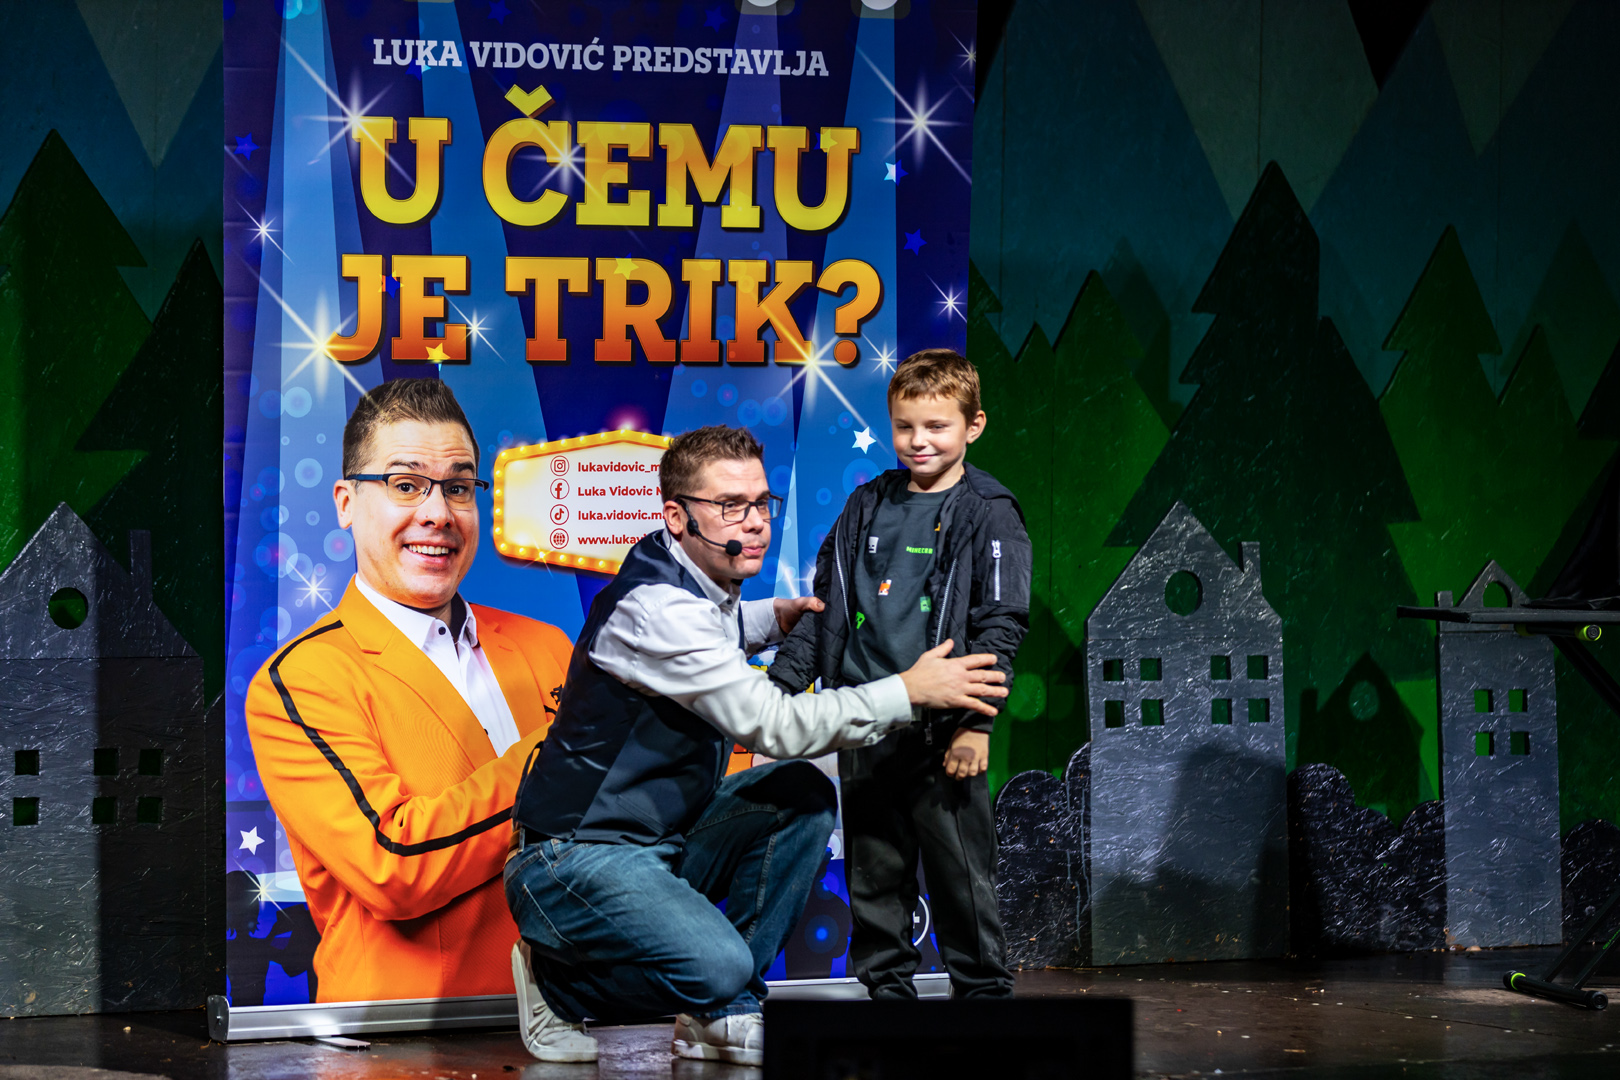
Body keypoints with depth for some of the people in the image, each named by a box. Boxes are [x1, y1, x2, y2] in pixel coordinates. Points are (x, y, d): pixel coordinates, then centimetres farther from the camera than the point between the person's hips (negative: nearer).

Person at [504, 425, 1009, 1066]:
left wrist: (771, 618, 18)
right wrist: (909, 691, -22)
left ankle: (722, 1016, 1)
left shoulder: (703, 581, 8)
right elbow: (772, 725, -27)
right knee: (714, 966, -31)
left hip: (660, 842, 10)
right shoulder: (656, 605, -23)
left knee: (803, 795, 0)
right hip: (575, 860, -10)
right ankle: (557, 985, -2)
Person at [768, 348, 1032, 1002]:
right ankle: (885, 991, 19)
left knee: (960, 869, -1)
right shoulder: (865, 510, 14)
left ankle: (983, 992, 9)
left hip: (940, 730, -5)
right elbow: (821, 610, 19)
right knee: (873, 871, 10)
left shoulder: (988, 516, -2)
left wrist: (975, 720, -15)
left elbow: (1001, 625, -7)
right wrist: (780, 684, 8)